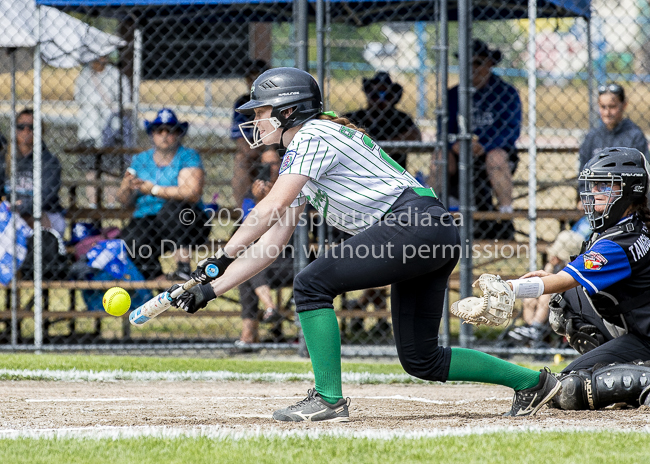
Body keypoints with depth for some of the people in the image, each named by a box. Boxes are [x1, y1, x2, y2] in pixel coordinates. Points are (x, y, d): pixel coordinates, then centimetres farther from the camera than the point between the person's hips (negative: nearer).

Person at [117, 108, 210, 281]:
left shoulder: (188, 157, 0)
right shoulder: (141, 160, 13)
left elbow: (192, 194, -17)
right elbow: (124, 201, 11)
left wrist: (153, 189, -19)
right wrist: (126, 187, -13)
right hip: (146, 220, 3)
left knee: (172, 208, -36)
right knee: (131, 239, -29)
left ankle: (184, 268, -33)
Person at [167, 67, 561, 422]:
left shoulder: (312, 136, -4)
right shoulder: (298, 157, 25)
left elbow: (272, 209, -16)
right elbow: (273, 242, 23)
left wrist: (223, 256, -11)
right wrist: (211, 288, 17)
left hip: (416, 225, -10)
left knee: (312, 283, -14)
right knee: (421, 360, 10)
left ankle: (329, 399, -14)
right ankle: (530, 381, 18)